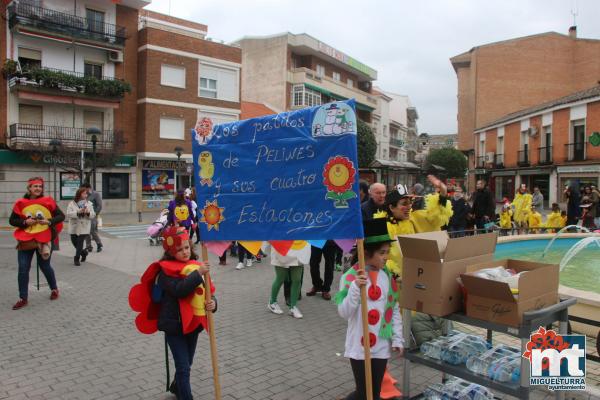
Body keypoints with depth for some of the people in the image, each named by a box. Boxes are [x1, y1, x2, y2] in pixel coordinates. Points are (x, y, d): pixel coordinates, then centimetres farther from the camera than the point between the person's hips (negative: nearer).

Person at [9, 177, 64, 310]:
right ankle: (23, 298, 11)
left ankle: (54, 289, 32)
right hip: (25, 240, 2)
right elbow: (12, 220, 4)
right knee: (23, 269, 0)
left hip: (45, 240, -1)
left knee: (45, 266, 9)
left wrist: (49, 221, -19)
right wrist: (25, 222, -14)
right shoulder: (21, 203, -1)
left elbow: (61, 216, -3)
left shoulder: (48, 201, -4)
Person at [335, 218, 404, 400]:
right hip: (360, 347, -5)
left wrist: (397, 338, 5)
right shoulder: (350, 277, -16)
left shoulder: (387, 275, 2)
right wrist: (355, 288, -33)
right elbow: (344, 312, -20)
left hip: (382, 346, 5)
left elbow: (394, 309, 9)